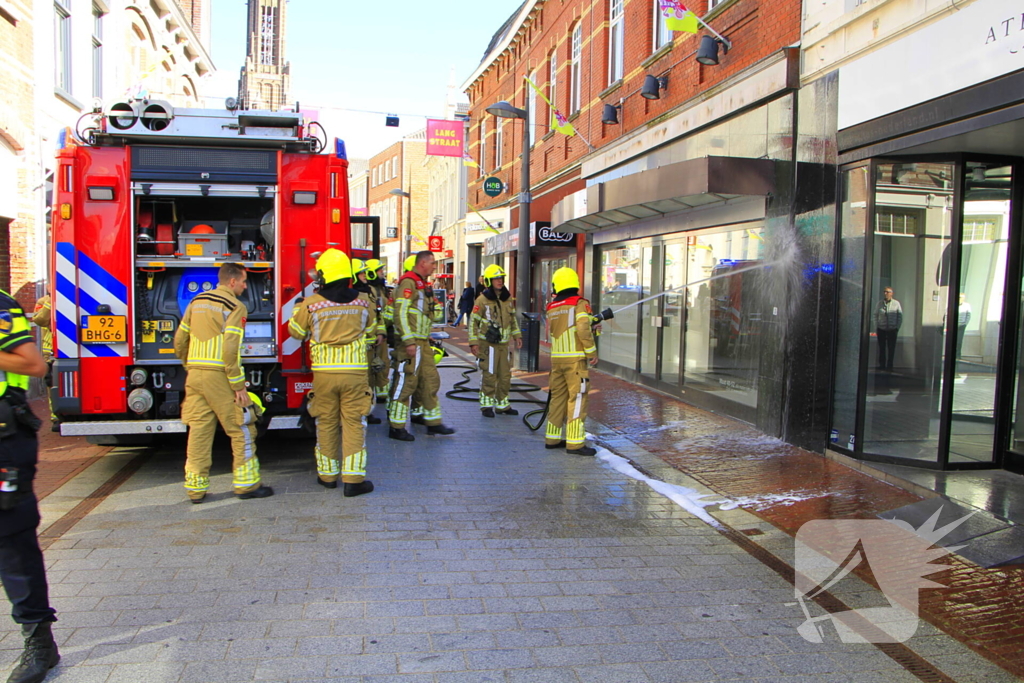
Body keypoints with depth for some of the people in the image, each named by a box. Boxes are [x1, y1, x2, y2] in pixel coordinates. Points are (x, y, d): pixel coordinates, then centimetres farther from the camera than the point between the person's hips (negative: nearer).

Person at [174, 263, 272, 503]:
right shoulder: (235, 307, -7)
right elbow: (231, 349, -17)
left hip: (194, 375, 7)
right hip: (219, 376, -7)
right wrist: (238, 386, -14)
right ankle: (247, 485, 7)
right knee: (242, 430, 3)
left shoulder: (196, 302, 15)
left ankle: (195, 488, 13)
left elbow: (180, 341, 16)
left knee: (199, 431, 10)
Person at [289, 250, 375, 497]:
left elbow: (296, 331, 9)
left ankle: (328, 475, 25)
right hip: (355, 372, 0)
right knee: (353, 423, 4)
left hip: (324, 374, 0)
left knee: (326, 423, 13)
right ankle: (353, 479, 2)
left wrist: (298, 309, 25)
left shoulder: (311, 304, -7)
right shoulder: (363, 301, -1)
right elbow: (371, 331, 14)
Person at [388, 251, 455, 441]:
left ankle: (433, 422, 20)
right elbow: (401, 313, -20)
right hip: (410, 342, -10)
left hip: (422, 343, 10)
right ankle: (396, 428, 2)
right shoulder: (408, 282, -12)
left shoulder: (422, 284, 20)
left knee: (430, 380, 12)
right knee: (405, 383, -6)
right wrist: (409, 341, -24)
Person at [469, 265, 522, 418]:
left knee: (505, 375, 10)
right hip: (488, 343, -6)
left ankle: (502, 405, 23)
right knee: (489, 375, -3)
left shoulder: (508, 298, 8)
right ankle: (486, 405, 10)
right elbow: (473, 321, -6)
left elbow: (512, 318, 21)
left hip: (504, 343, 6)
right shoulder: (482, 300, -9)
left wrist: (516, 335, 15)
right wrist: (473, 342, -11)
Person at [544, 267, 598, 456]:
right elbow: (583, 329, -18)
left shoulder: (552, 307, 11)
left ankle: (552, 438, 21)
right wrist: (592, 352, -9)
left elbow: (551, 333, 14)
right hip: (575, 358, -6)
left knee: (557, 397, 14)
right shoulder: (580, 304, -7)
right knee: (577, 398, -4)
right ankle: (575, 442, -5)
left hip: (556, 357, 6)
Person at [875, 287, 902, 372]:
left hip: (892, 330, -1)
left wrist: (897, 327, -1)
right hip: (881, 329, 1)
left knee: (891, 348, 0)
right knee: (882, 348, 4)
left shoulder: (896, 303, 1)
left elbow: (900, 316, 6)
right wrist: (876, 327, 3)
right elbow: (875, 315, 10)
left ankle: (889, 366, 7)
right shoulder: (879, 303, 5)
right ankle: (882, 365, 11)